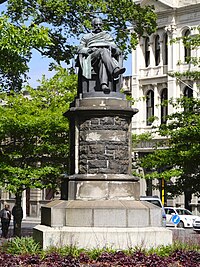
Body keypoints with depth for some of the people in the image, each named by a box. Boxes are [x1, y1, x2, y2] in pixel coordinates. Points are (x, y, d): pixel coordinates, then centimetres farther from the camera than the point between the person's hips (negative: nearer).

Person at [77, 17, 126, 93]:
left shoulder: (107, 36, 36)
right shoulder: (86, 37, 33)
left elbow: (114, 47, 22)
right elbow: (80, 49, 20)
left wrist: (114, 49, -5)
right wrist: (90, 50, -1)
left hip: (108, 55, 1)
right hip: (91, 57, -1)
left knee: (102, 61, -42)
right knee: (103, 51, -40)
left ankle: (104, 84, -69)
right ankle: (115, 70, -69)